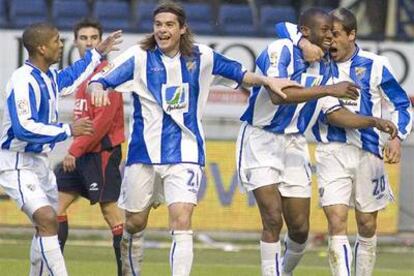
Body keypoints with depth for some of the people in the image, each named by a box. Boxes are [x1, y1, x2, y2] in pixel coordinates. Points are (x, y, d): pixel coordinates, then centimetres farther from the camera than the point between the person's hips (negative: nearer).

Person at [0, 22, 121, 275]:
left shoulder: (49, 76, 6)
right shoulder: (24, 81, -23)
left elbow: (69, 79, 31)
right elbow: (23, 128, -30)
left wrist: (97, 54, 34)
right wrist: (68, 130, -26)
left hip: (40, 161, 10)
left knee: (48, 224, 17)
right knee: (47, 220, -22)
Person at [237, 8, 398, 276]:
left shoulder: (324, 67, 5)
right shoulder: (280, 50, -16)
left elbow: (333, 113, 8)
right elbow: (278, 95, -31)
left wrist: (373, 121, -5)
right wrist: (328, 90, -33)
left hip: (294, 144, 6)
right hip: (261, 140, -6)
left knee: (300, 228, 5)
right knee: (273, 218, -16)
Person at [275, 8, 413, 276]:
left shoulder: (375, 66, -2)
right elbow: (285, 28, 4)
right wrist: (305, 43, -16)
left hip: (368, 153, 0)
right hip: (331, 152, 0)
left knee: (367, 227, 10)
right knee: (337, 224, -13)